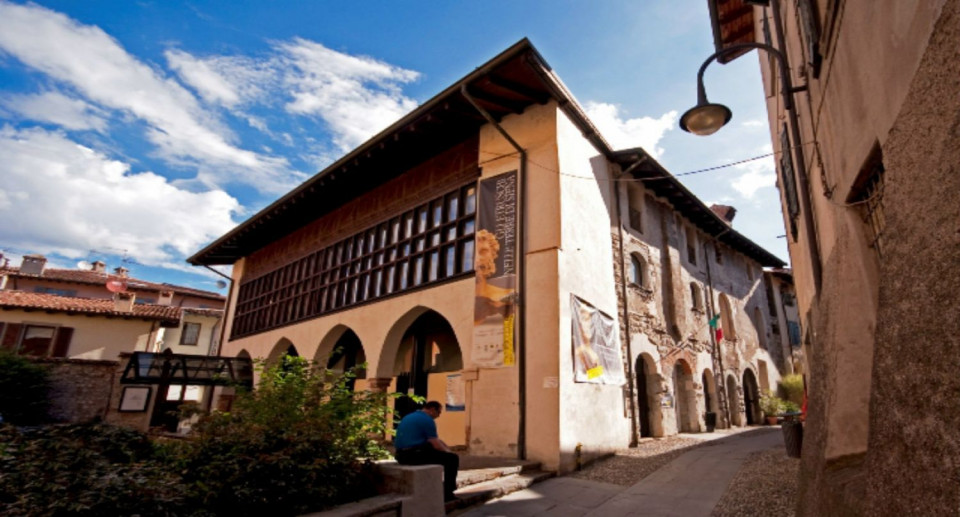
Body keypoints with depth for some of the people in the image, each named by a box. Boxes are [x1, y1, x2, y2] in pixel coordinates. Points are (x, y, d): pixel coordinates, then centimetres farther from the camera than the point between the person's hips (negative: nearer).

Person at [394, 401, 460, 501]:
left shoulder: (408, 417, 20)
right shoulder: (427, 420, -9)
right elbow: (436, 445, -12)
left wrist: (447, 449, 21)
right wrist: (448, 451, 8)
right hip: (416, 455, -9)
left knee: (441, 454, 31)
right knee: (452, 458, 2)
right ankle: (448, 494, 6)